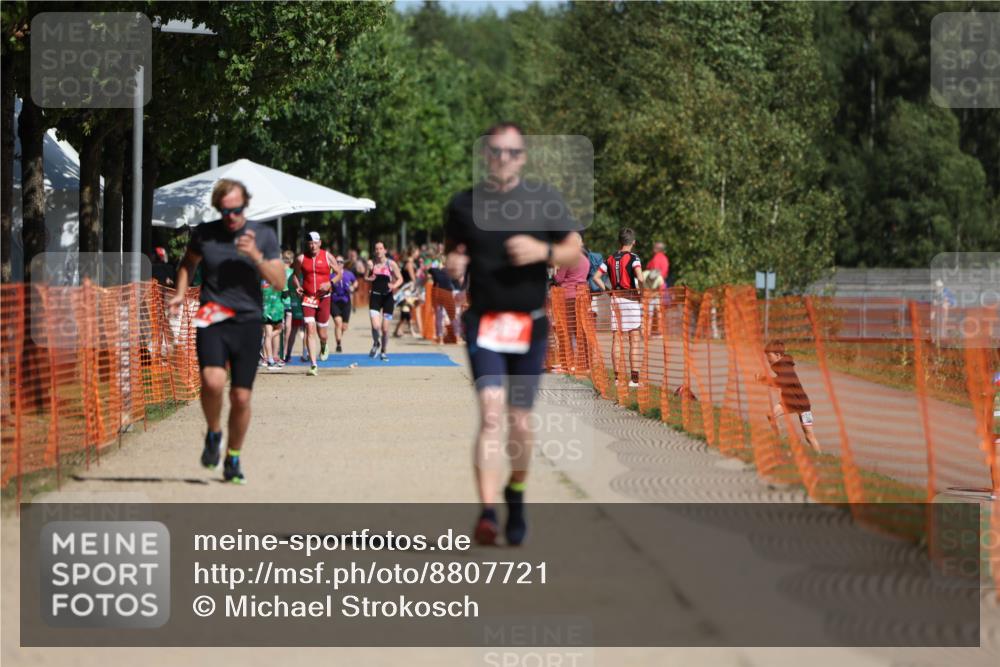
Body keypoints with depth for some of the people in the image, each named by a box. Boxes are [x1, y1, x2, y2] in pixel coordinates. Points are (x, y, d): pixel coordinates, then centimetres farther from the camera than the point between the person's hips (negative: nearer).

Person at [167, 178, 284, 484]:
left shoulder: (263, 235, 3)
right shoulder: (204, 234, 4)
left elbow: (279, 282, 0)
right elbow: (188, 262, 24)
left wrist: (256, 256, -14)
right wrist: (180, 294, 9)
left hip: (248, 321, 1)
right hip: (212, 321, -1)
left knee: (241, 396, 0)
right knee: (213, 381, -25)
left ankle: (233, 458, 20)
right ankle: (213, 434, 3)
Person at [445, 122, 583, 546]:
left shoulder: (545, 200, 2)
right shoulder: (463, 205, 4)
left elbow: (575, 249, 6)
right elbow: (452, 252, 15)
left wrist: (543, 251, -14)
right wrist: (452, 265, -9)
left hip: (530, 325, 1)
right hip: (484, 323, -1)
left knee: (519, 420, 7)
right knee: (491, 413, -17)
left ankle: (516, 493, 34)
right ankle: (488, 512, -24)